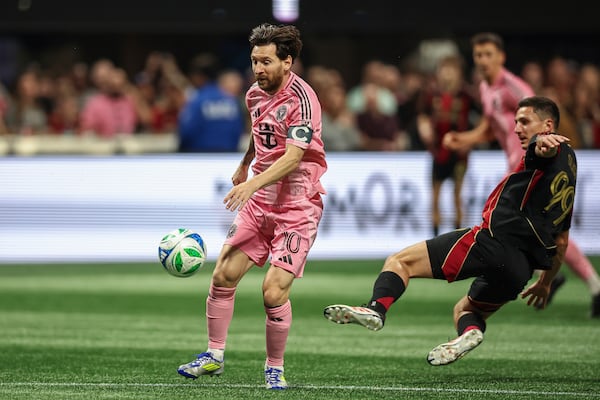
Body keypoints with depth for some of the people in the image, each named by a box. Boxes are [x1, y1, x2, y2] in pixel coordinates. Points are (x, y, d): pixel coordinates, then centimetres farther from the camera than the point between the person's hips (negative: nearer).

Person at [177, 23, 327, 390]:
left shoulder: (302, 98, -18)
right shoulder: (255, 95, 6)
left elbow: (293, 157, -27)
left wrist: (253, 184, -38)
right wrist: (244, 166, 39)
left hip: (297, 208, -7)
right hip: (258, 204, 7)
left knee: (275, 291, -14)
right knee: (223, 275, 0)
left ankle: (275, 369, 5)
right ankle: (215, 355, 15)